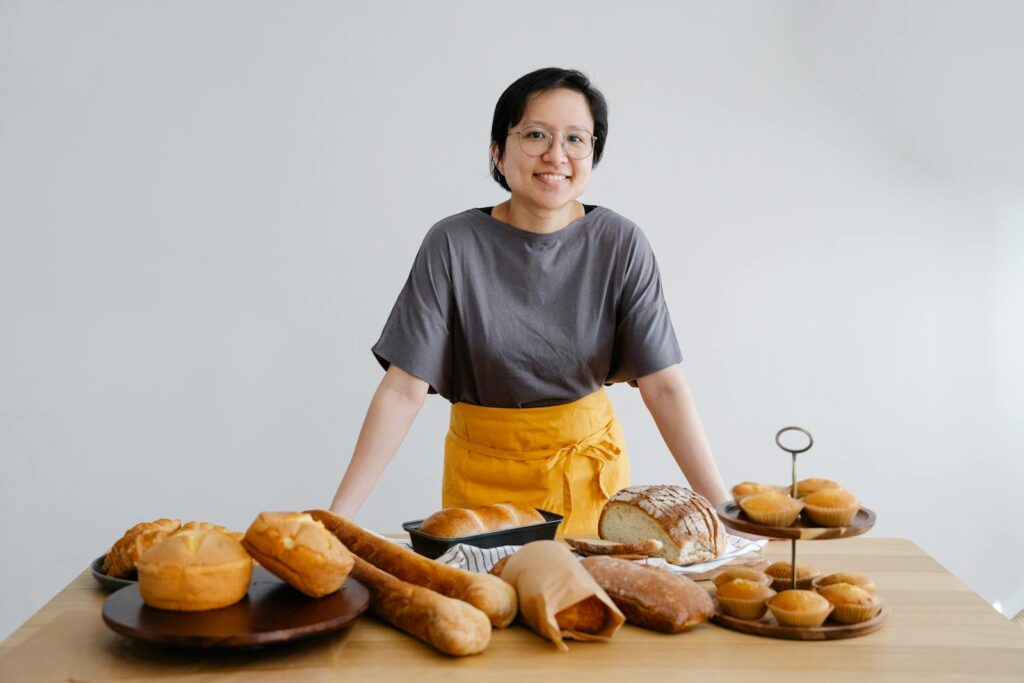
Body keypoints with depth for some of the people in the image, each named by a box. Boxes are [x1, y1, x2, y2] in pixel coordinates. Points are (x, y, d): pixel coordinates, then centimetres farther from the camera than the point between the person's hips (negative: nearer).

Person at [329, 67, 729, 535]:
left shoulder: (620, 245, -12)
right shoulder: (453, 245, -15)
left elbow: (664, 385, -13)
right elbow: (404, 390, -16)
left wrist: (722, 507, -20)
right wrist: (338, 515, -22)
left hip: (590, 469, 1)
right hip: (483, 474, -1)